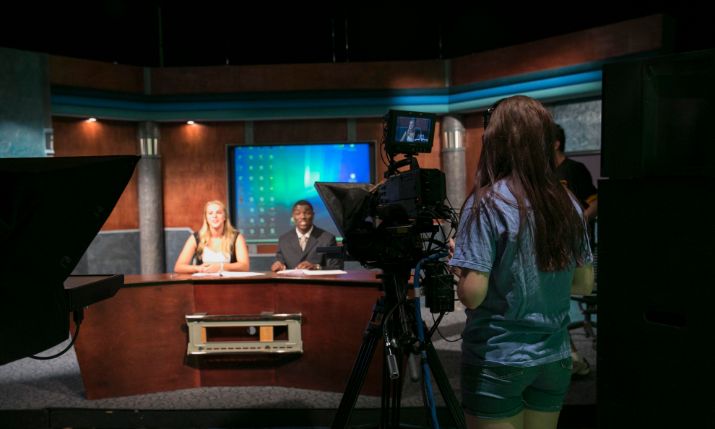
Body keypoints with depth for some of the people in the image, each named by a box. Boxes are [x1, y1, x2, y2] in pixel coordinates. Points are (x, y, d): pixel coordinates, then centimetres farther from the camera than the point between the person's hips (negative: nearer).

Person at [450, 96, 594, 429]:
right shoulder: (568, 205, 1)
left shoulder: (486, 204, -16)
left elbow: (472, 294, -20)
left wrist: (456, 262, -1)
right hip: (555, 360, 5)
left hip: (497, 361, -5)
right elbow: (584, 284, 9)